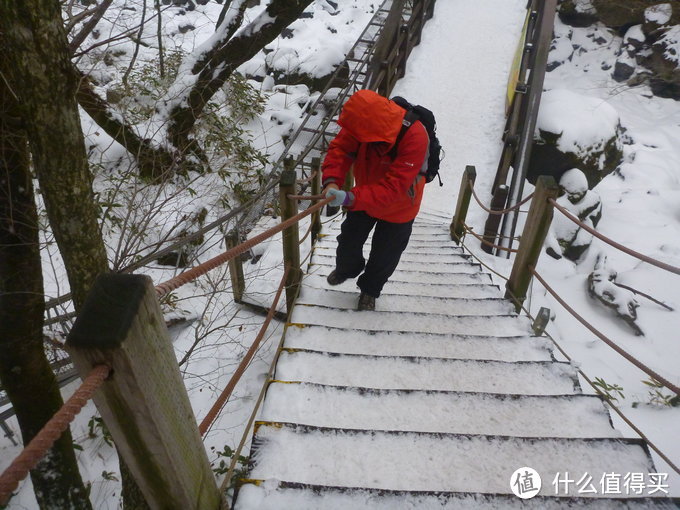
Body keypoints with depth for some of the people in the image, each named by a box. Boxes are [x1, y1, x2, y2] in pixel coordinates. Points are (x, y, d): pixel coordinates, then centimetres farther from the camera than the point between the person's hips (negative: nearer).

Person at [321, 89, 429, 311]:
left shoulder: (414, 137, -40)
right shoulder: (362, 120, -26)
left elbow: (393, 186, -41)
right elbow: (340, 148, -22)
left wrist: (351, 198, -51)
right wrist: (332, 180, -42)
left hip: (398, 207, -4)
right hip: (363, 197, 4)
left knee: (384, 255, 15)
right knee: (348, 240, 20)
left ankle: (370, 289, 45)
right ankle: (347, 269, 55)